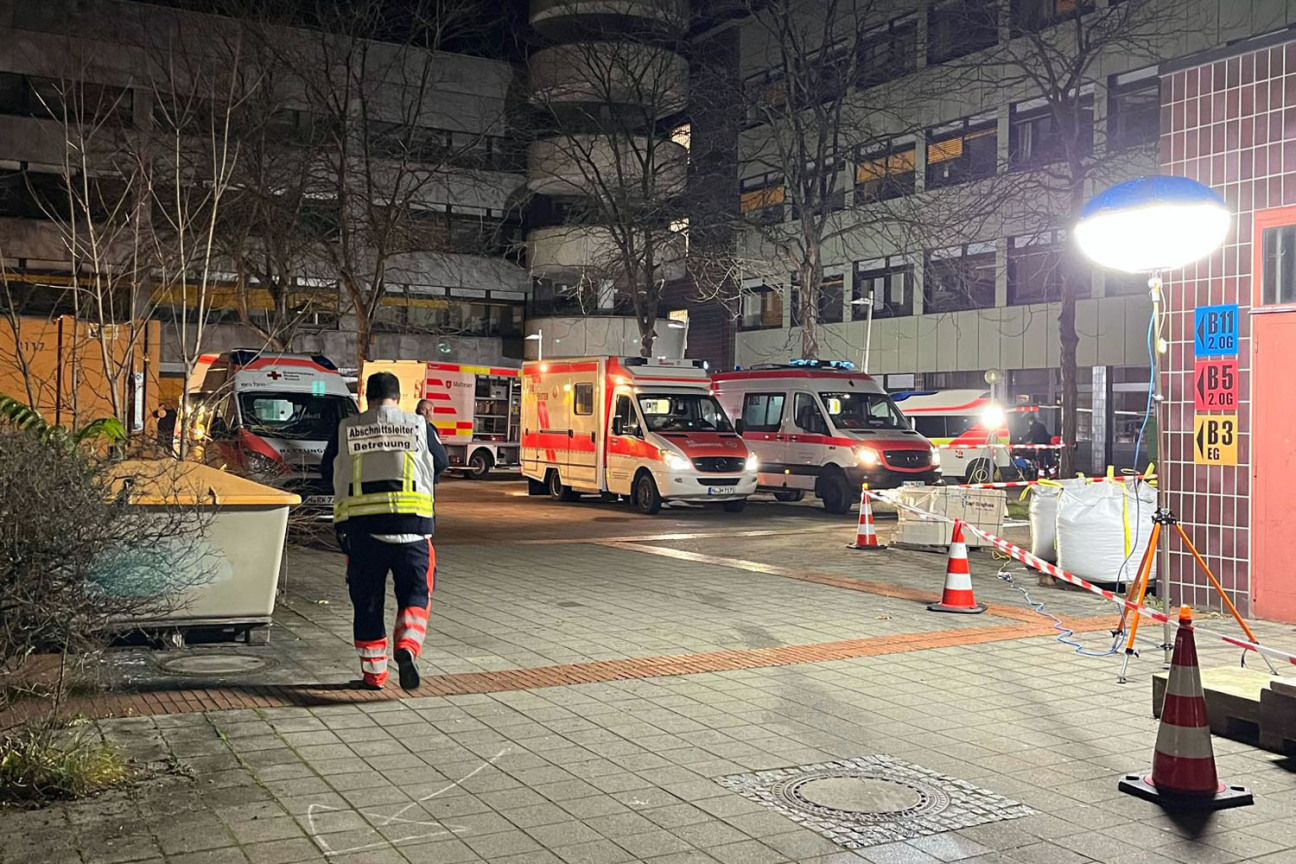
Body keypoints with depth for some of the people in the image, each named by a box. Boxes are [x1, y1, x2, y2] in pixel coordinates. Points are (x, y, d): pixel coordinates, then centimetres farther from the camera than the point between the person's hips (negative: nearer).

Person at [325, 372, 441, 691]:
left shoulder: (346, 429, 5)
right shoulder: (418, 425, 4)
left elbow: (329, 469, 15)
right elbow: (440, 463, 15)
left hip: (360, 524, 1)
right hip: (411, 522, -1)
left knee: (367, 601, 11)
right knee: (415, 592, 9)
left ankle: (373, 672, 16)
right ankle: (407, 647, -15)